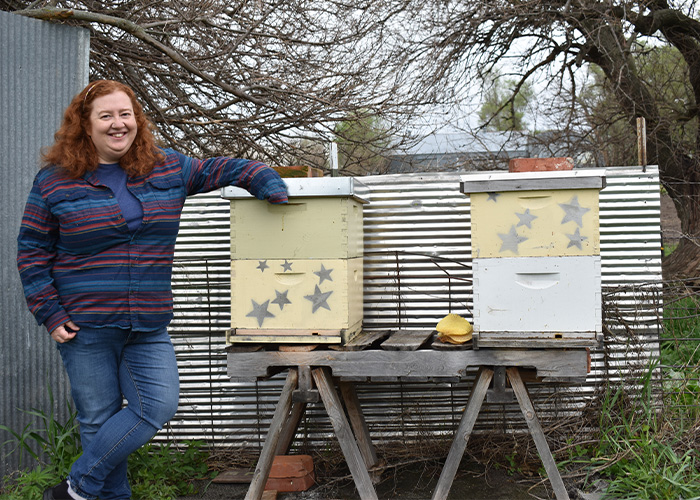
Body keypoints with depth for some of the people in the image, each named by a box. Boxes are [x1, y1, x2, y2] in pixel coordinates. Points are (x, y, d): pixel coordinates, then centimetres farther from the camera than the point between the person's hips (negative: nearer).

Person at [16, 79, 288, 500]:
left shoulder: (167, 168, 7)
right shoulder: (55, 181, -1)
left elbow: (218, 169, 14)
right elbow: (32, 251, 2)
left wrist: (265, 180, -4)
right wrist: (50, 313, -5)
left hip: (149, 325, 3)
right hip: (85, 324, -3)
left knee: (159, 406, -7)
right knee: (99, 418, 3)